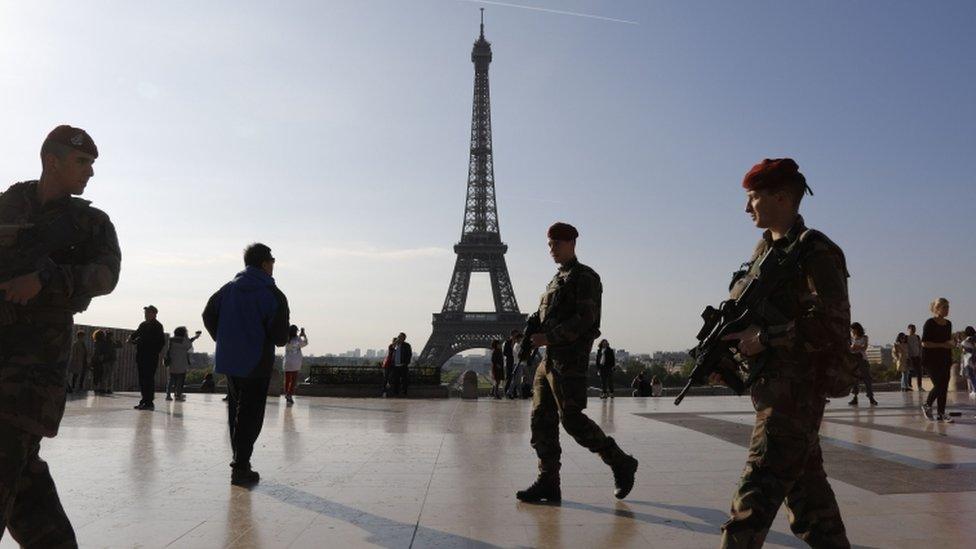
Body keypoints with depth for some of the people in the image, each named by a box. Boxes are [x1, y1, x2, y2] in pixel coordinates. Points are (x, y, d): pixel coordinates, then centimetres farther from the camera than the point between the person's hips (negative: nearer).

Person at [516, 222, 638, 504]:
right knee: (541, 419, 5)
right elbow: (541, 314, 21)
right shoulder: (557, 280, 22)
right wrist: (525, 330, 0)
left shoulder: (585, 277, -5)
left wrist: (549, 337, -18)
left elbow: (585, 319, -16)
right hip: (550, 359, 9)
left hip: (570, 357, -9)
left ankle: (621, 464, 6)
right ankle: (548, 483, 10)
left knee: (571, 418, -10)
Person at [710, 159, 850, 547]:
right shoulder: (764, 250, 14)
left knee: (756, 495, -9)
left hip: (796, 389, -9)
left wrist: (765, 339, -19)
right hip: (771, 388, 9)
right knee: (806, 486, 18)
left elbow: (832, 325, -20)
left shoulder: (815, 252, -12)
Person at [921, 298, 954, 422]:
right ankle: (927, 406, 10)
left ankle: (941, 413, 9)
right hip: (932, 360, -7)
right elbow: (924, 343, -15)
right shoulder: (930, 323, -10)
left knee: (944, 387, 3)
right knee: (939, 385, -12)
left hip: (944, 360, 7)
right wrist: (942, 345, -18)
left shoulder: (948, 324, 11)